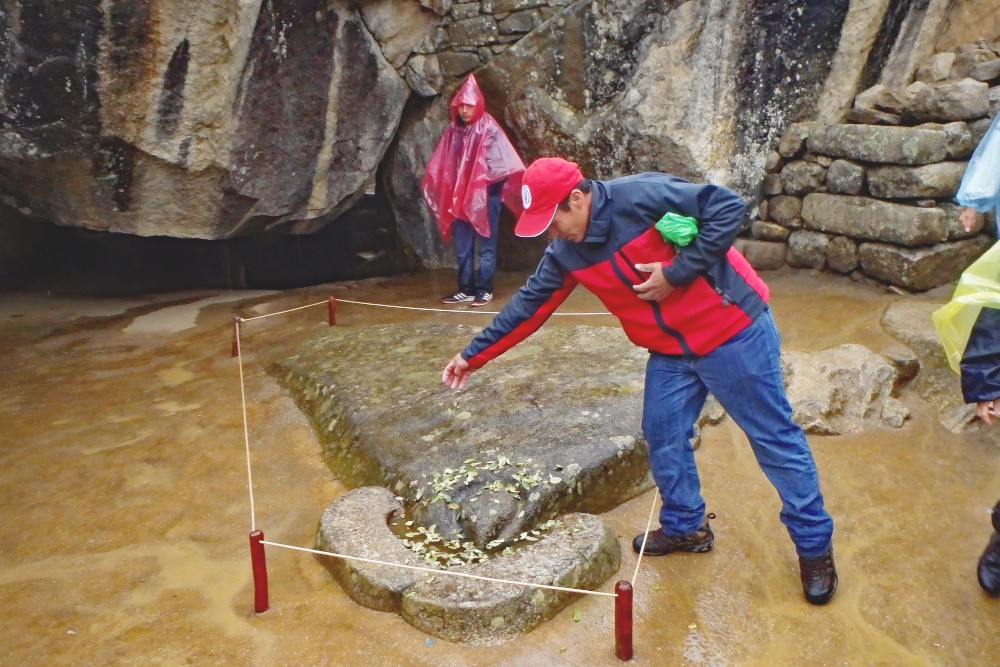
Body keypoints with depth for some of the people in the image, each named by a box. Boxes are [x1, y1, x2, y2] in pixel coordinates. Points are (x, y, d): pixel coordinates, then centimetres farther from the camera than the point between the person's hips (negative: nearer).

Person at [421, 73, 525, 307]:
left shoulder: (489, 128, -6)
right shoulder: (452, 130, 8)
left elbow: (505, 159, -13)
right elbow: (440, 164, 11)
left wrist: (520, 182, -23)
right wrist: (429, 185, 9)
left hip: (485, 195, -5)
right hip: (459, 196, 5)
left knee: (485, 245, 2)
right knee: (462, 247, 9)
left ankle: (484, 289, 10)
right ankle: (466, 289, 17)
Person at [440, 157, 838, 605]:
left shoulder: (640, 197, -23)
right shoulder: (565, 254, -1)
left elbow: (728, 208, -22)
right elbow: (528, 306, 7)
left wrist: (676, 273, -24)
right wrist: (474, 355, 8)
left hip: (732, 335, -7)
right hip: (670, 352, 7)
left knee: (775, 439, 4)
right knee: (663, 438, 11)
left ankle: (814, 546, 20)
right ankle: (685, 527, 34)